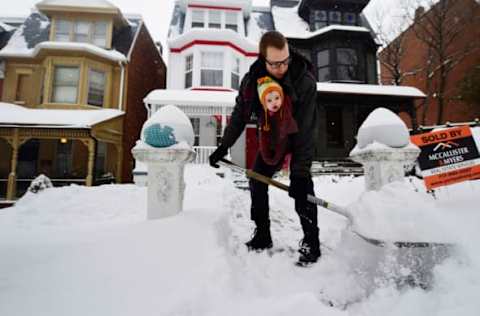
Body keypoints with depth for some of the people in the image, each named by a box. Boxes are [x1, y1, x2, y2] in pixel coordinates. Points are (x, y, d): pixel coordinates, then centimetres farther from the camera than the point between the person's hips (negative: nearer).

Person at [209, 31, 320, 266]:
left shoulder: (305, 81, -29)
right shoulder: (251, 80, -18)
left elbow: (305, 129, -31)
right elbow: (239, 114, -5)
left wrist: (299, 171, -34)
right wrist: (224, 146, -6)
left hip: (298, 137, -4)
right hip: (270, 138, 4)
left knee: (302, 186, -19)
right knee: (256, 183, 1)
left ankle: (311, 242, -4)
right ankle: (262, 236, 15)